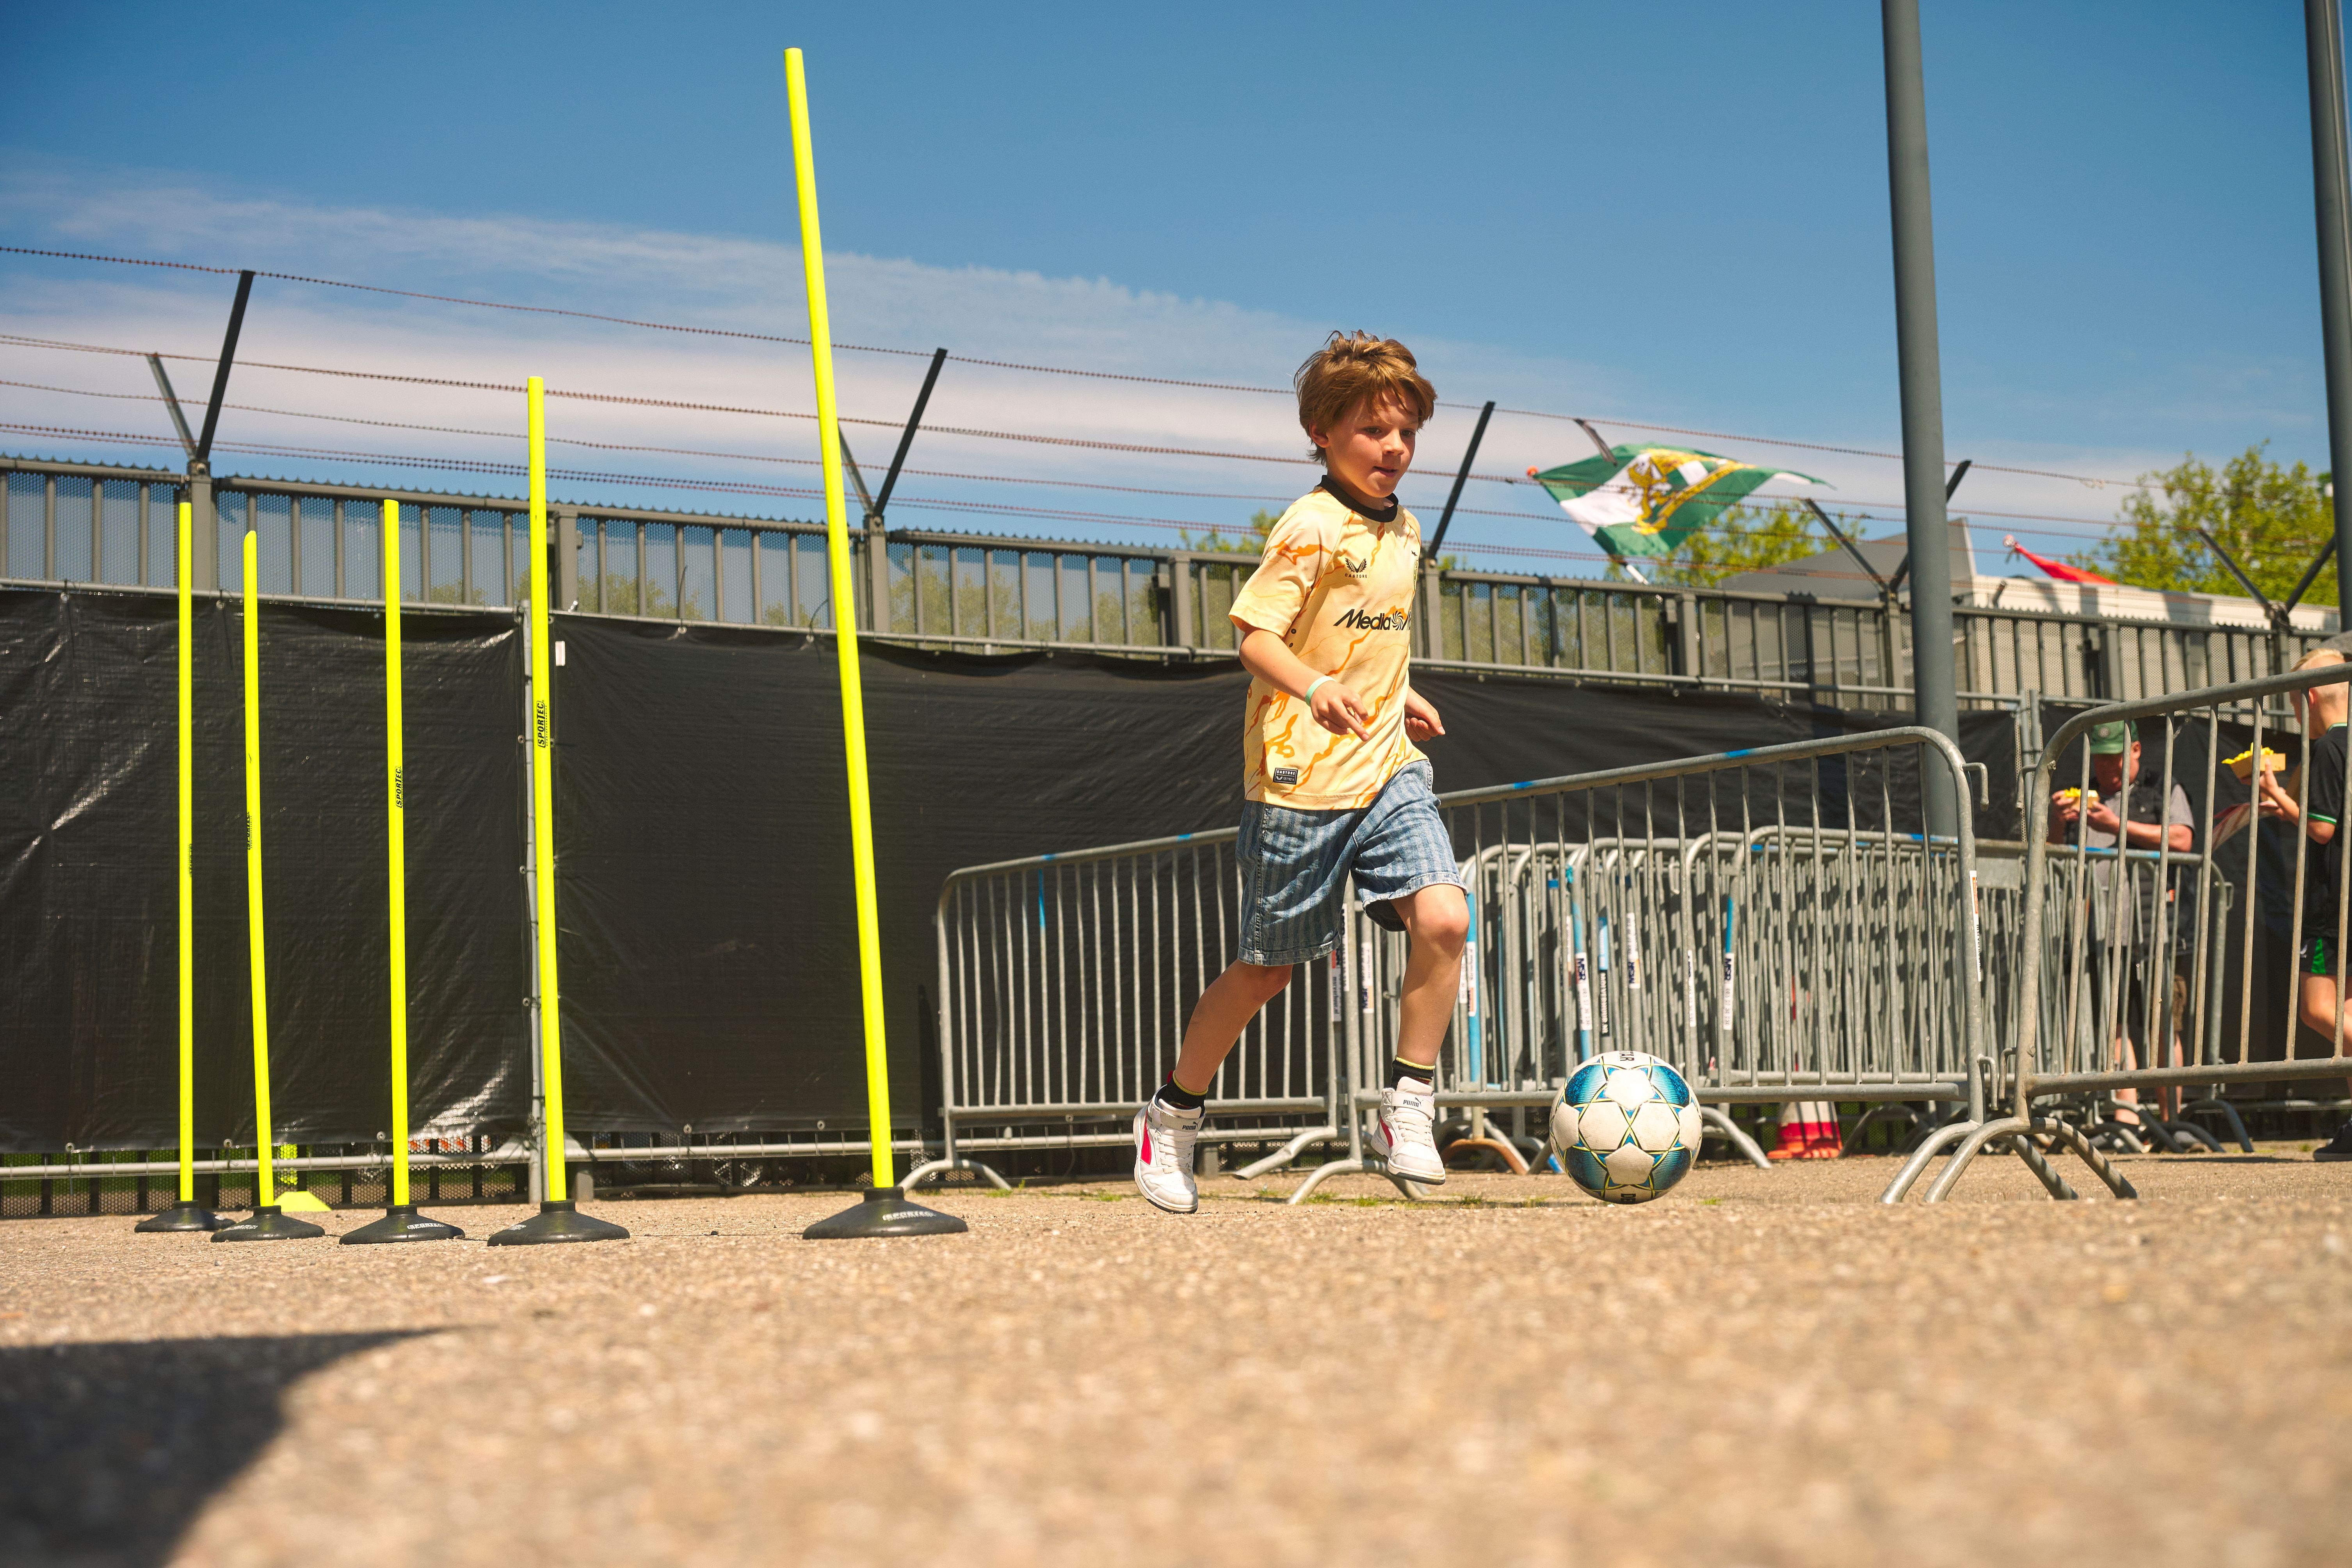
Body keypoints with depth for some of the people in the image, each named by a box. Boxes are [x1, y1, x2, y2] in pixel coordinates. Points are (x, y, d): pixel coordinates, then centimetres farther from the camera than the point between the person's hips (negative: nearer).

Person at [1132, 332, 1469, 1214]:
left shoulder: (1405, 532, 13)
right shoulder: (1311, 526, -11)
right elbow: (1254, 635, -19)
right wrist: (1314, 687, -35)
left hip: (1388, 770, 6)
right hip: (1300, 779, -6)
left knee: (1443, 918, -16)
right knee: (1269, 968, 4)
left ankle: (1407, 1109, -3)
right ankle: (1174, 1116, 25)